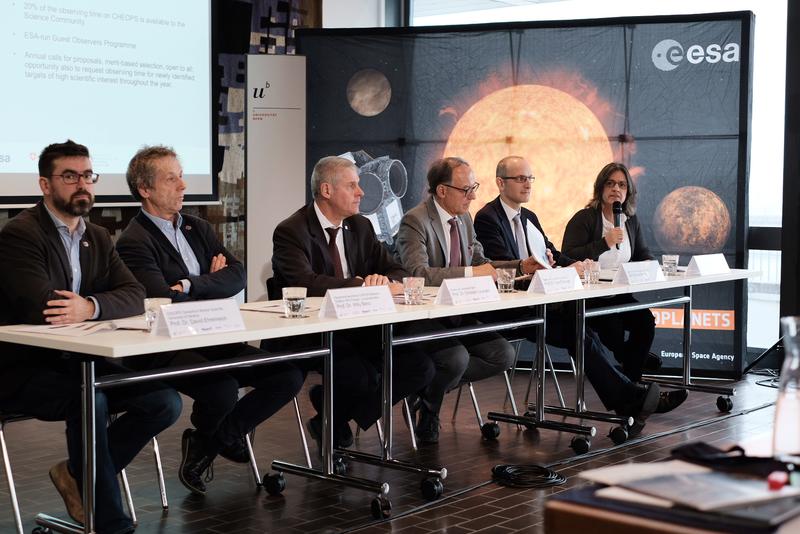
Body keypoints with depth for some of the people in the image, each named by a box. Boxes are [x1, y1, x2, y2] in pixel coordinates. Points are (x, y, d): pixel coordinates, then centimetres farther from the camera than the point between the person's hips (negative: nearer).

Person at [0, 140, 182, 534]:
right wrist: (98, 306, -11)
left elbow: (135, 296, -2)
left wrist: (91, 307, -22)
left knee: (165, 402, -10)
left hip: (78, 364, 7)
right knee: (88, 398, -34)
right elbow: (41, 308, -25)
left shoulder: (97, 238, 12)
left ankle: (78, 475, 7)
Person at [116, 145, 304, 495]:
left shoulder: (197, 228, 17)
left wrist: (192, 285, -12)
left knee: (289, 375, -10)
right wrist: (211, 283, -5)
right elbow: (165, 299, -21)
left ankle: (207, 444, 6)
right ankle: (204, 437, 6)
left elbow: (237, 275, 4)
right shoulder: (134, 242, -7)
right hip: (166, 349, -8)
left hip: (212, 341, 8)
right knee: (223, 390, -34)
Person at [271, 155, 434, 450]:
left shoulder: (361, 226, 12)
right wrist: (365, 285, -26)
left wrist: (385, 280, -14)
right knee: (362, 377, -33)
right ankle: (331, 422, 4)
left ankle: (335, 421, 4)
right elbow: (306, 283, -27)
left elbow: (397, 271, 13)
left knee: (420, 366, -12)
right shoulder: (290, 232, -10)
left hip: (357, 326, 7)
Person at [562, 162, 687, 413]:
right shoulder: (583, 219, -7)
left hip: (619, 295, 6)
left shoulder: (631, 221, 13)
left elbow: (643, 254, 23)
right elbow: (567, 258, -17)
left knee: (645, 320, -20)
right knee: (613, 327, -30)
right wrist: (604, 243, -21)